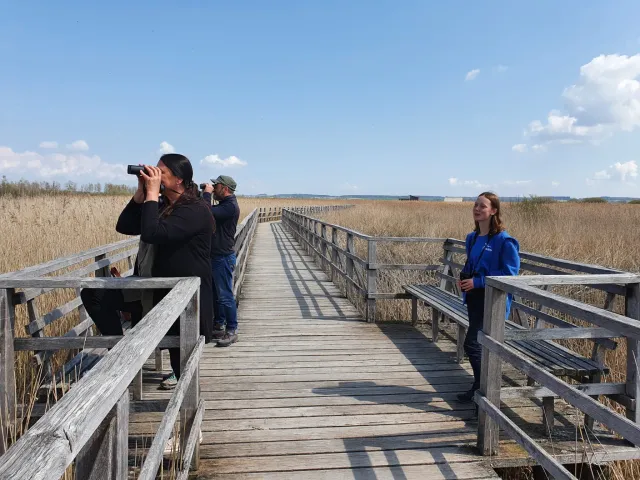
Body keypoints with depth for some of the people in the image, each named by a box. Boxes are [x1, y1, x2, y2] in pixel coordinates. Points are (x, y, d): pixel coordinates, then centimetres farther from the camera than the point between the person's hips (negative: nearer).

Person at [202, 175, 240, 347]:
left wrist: (207, 193, -16)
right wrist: (205, 195, 4)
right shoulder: (223, 204, 16)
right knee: (215, 294, 16)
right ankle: (219, 325, 28)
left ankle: (232, 331, 3)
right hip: (215, 256, 10)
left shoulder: (231, 206, -17)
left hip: (224, 257, -10)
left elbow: (208, 214, -28)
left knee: (225, 296, -5)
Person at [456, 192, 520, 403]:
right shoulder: (472, 238, 9)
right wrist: (463, 276, 0)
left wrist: (478, 281, -19)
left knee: (472, 343, -9)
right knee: (480, 343, 16)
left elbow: (510, 272, -16)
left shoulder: (503, 240, -15)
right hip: (474, 298, 8)